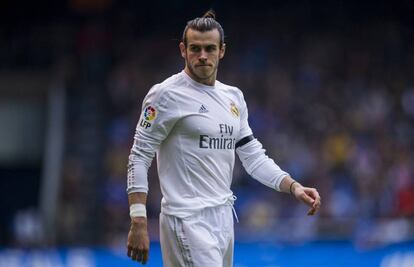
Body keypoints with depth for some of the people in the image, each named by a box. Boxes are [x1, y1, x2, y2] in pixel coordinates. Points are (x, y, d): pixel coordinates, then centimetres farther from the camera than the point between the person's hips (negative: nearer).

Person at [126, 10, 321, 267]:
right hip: (189, 223, -8)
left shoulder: (233, 97, 14)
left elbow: (253, 155, 19)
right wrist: (138, 222, -17)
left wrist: (293, 186, 4)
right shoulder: (166, 95, -7)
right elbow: (140, 156, -9)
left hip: (224, 217, 8)